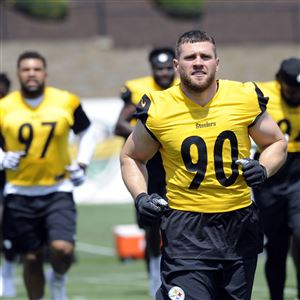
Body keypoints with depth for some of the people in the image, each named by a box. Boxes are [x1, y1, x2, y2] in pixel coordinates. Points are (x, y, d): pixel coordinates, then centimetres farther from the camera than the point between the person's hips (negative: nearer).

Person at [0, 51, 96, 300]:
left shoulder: (67, 102, -3)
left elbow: (86, 132, 14)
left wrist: (82, 164, 2)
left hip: (58, 190, 0)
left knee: (63, 249, -17)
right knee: (31, 259, 6)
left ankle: (58, 280, 17)